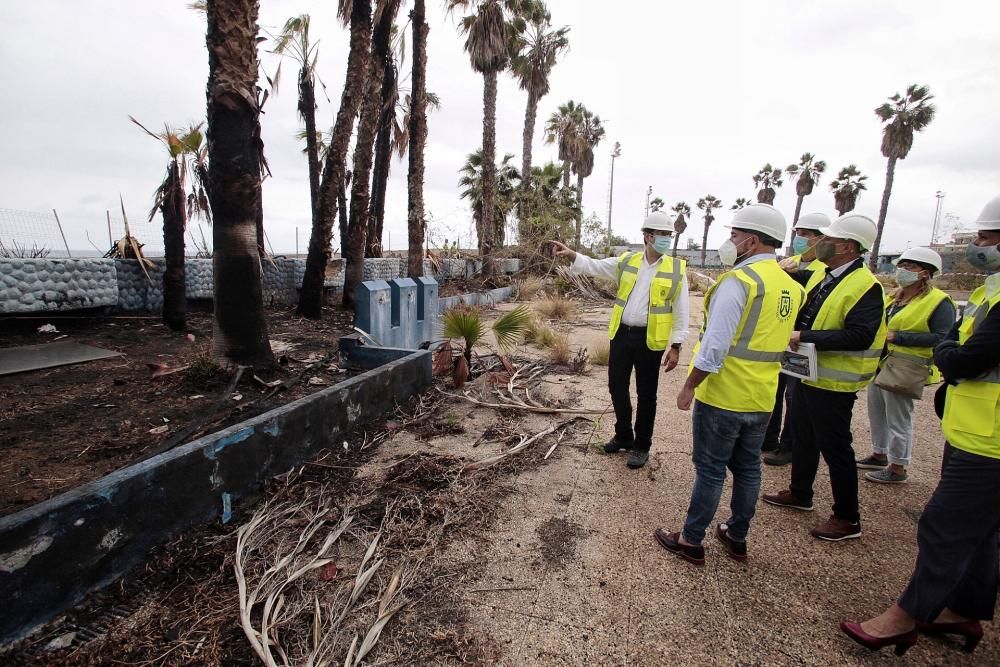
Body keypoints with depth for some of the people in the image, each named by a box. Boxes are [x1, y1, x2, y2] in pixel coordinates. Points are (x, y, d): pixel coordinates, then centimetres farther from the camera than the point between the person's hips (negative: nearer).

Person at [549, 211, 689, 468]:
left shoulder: (676, 269, -3)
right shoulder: (626, 262, 4)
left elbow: (681, 312, -3)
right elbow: (593, 265, 4)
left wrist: (676, 346, -7)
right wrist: (571, 253, -14)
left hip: (649, 339, -3)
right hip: (621, 334, 3)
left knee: (646, 394, 8)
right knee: (617, 386, 13)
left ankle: (641, 445, 26)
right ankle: (623, 436, 34)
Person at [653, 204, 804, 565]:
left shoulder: (739, 280, -18)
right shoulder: (791, 286, 7)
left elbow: (715, 344, -21)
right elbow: (774, 341, 15)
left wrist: (689, 386, -14)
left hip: (723, 396, -7)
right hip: (761, 399, 7)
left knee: (710, 470, 4)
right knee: (747, 469, 17)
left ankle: (691, 541, 18)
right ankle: (737, 537, 33)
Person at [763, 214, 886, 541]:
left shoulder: (866, 286, -19)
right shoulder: (821, 275, 8)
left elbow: (859, 336, -29)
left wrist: (805, 337, -28)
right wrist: (793, 331, 1)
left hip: (833, 383, -9)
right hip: (808, 374, 9)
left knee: (835, 448, 3)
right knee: (803, 437, 21)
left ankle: (847, 519, 21)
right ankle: (799, 493, 40)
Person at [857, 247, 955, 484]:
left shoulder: (939, 302, -12)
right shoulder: (895, 297, 14)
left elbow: (941, 338, -20)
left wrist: (896, 336, -23)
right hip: (880, 364, 9)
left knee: (898, 419, 1)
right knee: (876, 412, 18)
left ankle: (897, 468, 15)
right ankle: (879, 454, 34)